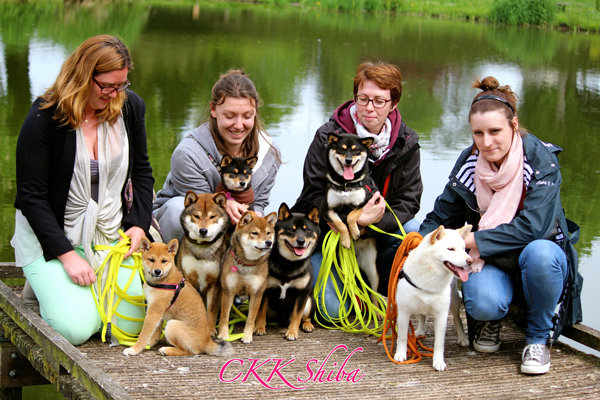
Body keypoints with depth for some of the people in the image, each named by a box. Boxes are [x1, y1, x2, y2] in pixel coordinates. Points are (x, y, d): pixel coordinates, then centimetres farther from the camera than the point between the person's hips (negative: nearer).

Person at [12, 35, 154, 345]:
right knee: (75, 328, -20)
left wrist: (139, 224, -3)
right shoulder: (44, 118, -17)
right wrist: (67, 255, -20)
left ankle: (84, 286, 19)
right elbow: (31, 196, -15)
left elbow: (142, 171, 12)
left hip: (112, 235, 4)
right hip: (49, 234, -4)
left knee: (134, 322, -11)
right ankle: (45, 285, 13)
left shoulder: (129, 107, -2)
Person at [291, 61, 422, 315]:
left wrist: (370, 223, -27)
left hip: (377, 230, 3)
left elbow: (407, 202, -6)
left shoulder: (406, 143, -5)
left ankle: (380, 290, -1)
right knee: (334, 309, -20)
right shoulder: (328, 137, -13)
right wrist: (356, 219, -32)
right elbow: (314, 197, -14)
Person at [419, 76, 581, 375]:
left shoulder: (541, 159, -17)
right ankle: (490, 319, 8)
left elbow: (532, 227, -26)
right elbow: (441, 218, 3)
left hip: (541, 260, -1)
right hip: (492, 262, 1)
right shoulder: (468, 163, -5)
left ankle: (538, 337, -10)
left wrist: (471, 240, -29)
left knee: (539, 253, -39)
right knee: (482, 302, -34)